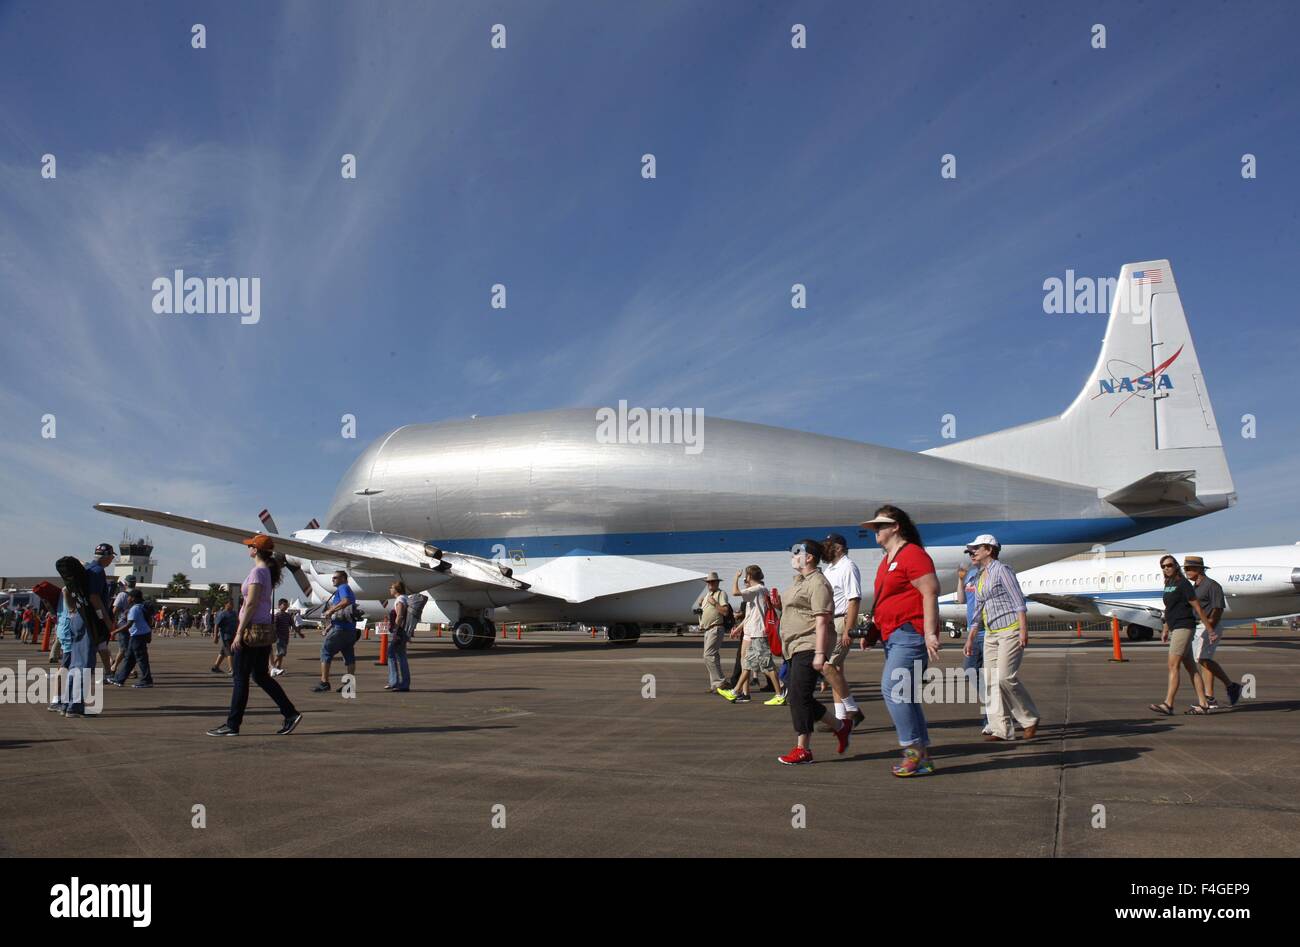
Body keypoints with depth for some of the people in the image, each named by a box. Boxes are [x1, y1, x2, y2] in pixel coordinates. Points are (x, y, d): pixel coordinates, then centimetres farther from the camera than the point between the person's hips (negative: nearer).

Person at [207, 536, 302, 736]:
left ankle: (232, 725, 8)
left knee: (240, 678, 0)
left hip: (253, 629, -9)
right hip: (266, 630, 9)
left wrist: (239, 633, -17)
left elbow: (251, 605, -19)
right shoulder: (268, 572, 13)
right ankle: (290, 713, 7)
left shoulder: (257, 572, -14)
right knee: (261, 676, 13)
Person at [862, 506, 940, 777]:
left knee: (892, 688, -17)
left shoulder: (913, 554, -10)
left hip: (910, 633, -11)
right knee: (903, 694, 10)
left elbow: (930, 593, -17)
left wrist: (930, 633, -23)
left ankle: (915, 751, -11)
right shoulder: (888, 559, 21)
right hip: (893, 635, 11)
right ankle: (922, 756, 17)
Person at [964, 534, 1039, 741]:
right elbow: (978, 613, 22)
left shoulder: (1001, 569, -6)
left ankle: (1030, 719, 3)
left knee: (1005, 677, -16)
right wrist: (970, 638, 18)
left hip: (1010, 630, -8)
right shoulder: (979, 578, 18)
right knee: (991, 681, 0)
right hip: (991, 634, 8)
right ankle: (1001, 729, 2)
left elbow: (1019, 601, -12)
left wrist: (1023, 630, -19)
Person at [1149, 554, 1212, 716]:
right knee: (1190, 667, 9)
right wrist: (1165, 629, 22)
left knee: (1173, 666, -13)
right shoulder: (1168, 585, 15)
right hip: (1175, 629, 9)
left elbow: (1197, 608, -11)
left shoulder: (1183, 584, -11)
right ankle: (1202, 704, 12)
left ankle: (1168, 705, -16)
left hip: (1184, 628, -9)